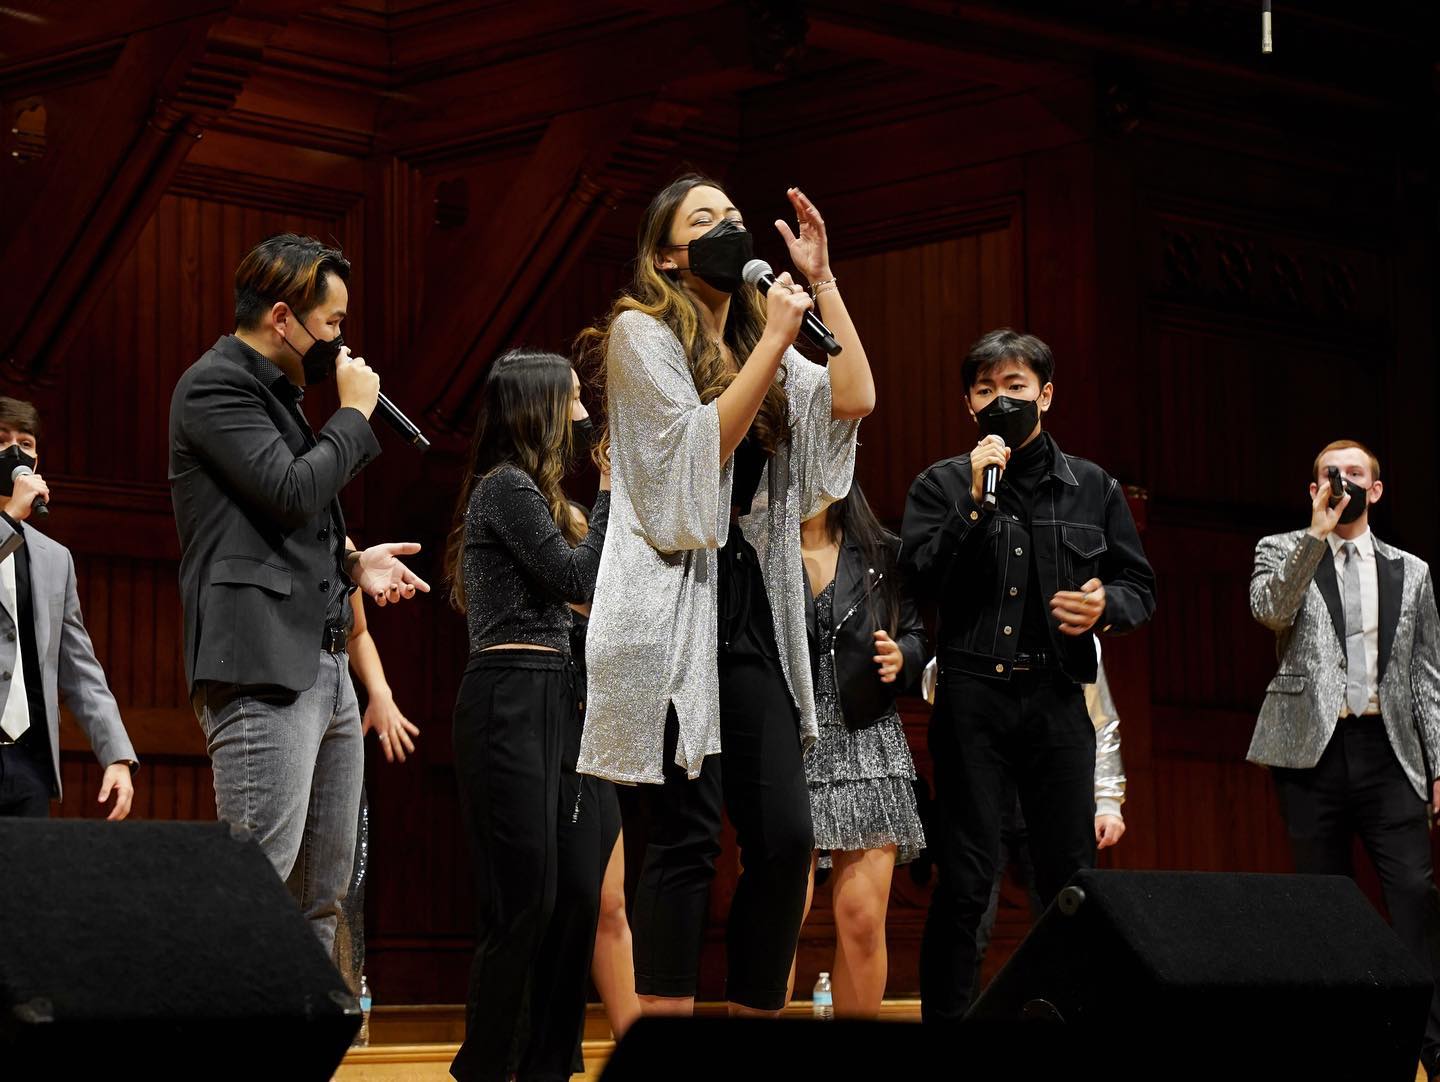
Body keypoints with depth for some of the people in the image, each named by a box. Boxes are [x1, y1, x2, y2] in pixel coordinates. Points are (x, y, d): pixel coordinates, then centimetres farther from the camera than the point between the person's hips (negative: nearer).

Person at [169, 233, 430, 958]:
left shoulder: (274, 393, 24)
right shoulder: (215, 385, -5)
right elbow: (293, 492, -17)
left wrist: (352, 563, 14)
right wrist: (354, 414, -2)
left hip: (322, 666, 10)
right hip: (262, 668, -10)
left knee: (322, 894, 9)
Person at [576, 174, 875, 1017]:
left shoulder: (758, 343, 20)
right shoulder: (642, 333, 1)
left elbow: (854, 400, 5)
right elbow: (699, 446, -10)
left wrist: (822, 282, 8)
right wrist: (774, 342, -10)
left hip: (754, 608, 6)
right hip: (676, 605, -6)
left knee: (786, 836, -2)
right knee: (689, 831, -10)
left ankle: (756, 1022, 7)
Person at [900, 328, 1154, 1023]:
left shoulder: (1093, 488, 13)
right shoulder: (941, 485, 9)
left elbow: (1140, 586, 15)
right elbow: (920, 577, -4)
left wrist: (1106, 606, -7)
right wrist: (977, 500, -11)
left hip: (1058, 698, 2)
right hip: (972, 697, -2)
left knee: (1071, 878, 1)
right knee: (965, 880, -4)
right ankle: (943, 1016, 2)